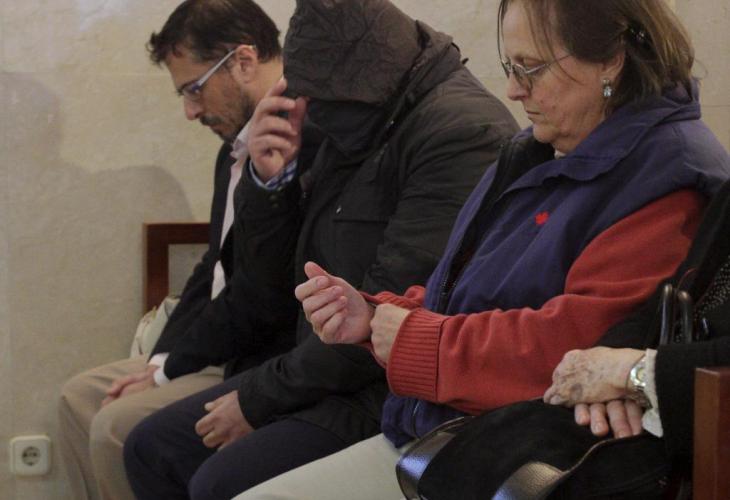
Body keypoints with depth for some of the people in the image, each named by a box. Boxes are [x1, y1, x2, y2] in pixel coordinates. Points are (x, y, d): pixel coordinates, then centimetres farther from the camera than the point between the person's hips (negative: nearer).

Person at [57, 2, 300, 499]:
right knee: (80, 397, 9)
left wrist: (168, 372, -12)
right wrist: (162, 357, 2)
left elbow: (261, 292, -23)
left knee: (117, 427, -18)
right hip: (217, 348, 10)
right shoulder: (238, 146, 11)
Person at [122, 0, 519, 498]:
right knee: (151, 446, 6)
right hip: (331, 372, 9)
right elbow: (278, 262, 17)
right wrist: (270, 179, -5)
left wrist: (260, 396, -14)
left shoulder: (462, 133, -21)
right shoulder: (356, 125, 8)